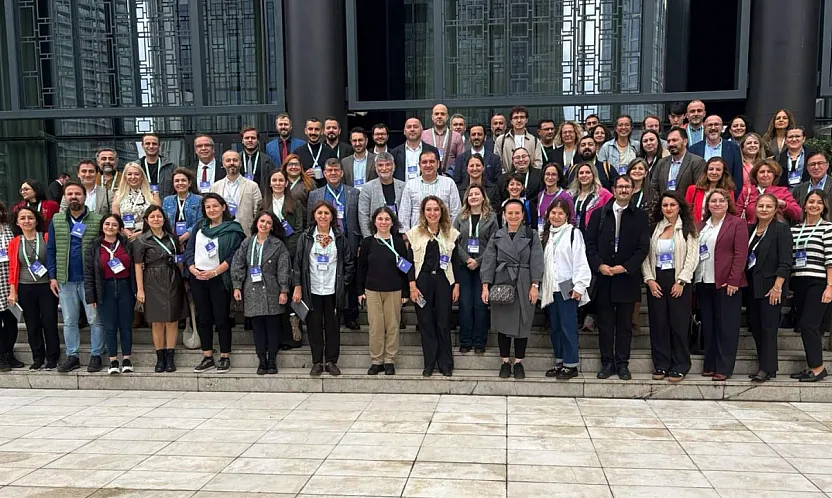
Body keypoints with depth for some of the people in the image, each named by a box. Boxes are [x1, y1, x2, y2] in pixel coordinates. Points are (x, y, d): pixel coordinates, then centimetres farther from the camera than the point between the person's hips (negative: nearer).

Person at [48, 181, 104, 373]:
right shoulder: (56, 221, 7)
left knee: (95, 319, 4)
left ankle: (96, 355, 14)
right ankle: (72, 356, 21)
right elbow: (51, 250, 8)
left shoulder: (97, 220, -3)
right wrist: (52, 276, 2)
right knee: (69, 321, 11)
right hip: (65, 280, 3)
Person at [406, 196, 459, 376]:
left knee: (443, 323, 4)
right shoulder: (415, 233, 1)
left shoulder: (451, 233, 4)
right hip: (422, 281, 0)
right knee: (425, 322, 5)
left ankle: (445, 364, 15)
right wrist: (412, 286, -7)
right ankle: (429, 364, 15)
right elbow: (410, 261, 0)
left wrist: (456, 285, 1)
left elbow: (456, 261, 6)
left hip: (444, 280, 0)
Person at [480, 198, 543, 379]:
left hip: (524, 288, -1)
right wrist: (485, 286, -6)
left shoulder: (531, 235, 3)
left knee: (522, 324, 4)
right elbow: (489, 261, 2)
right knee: (503, 325, 6)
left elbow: (536, 261, -2)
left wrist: (535, 286, -10)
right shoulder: (497, 236, 6)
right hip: (501, 286, 1)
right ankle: (505, 363, 18)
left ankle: (519, 363, 16)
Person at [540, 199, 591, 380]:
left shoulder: (573, 233, -6)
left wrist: (579, 286, -14)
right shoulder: (547, 234, 14)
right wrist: (542, 286, 11)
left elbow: (580, 261, -10)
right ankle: (559, 362, 20)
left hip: (567, 288, -6)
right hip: (551, 288, 7)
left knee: (568, 326, -4)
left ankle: (571, 365, 5)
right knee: (555, 327, 11)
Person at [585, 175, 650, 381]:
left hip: (627, 278, -1)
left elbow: (643, 247, -2)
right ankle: (607, 362, 14)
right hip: (603, 277, 1)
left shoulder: (640, 216, 4)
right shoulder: (599, 214, 7)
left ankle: (622, 363, 15)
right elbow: (590, 243, 3)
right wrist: (599, 265, -11)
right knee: (605, 323, 6)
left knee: (625, 323, 6)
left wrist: (625, 267, -13)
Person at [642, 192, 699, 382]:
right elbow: (646, 255, 6)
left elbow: (692, 257, -5)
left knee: (679, 324, -1)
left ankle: (680, 366, 9)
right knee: (658, 323, 5)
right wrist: (649, 279, -5)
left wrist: (680, 281, -12)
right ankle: (661, 365, 13)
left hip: (679, 281, -3)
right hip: (656, 281, 3)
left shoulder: (688, 228, 1)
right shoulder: (654, 227, 11)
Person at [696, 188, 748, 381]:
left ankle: (724, 368, 5)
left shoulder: (737, 223, -1)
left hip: (726, 283, -5)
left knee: (726, 327, -1)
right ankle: (710, 365, 17)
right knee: (708, 326, 10)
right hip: (703, 282, 6)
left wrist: (733, 281, -15)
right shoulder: (701, 226, 16)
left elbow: (741, 254, -8)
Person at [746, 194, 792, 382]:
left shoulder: (781, 229, -6)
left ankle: (768, 369, 2)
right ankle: (764, 365, 19)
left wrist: (777, 287, -18)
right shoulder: (750, 229, 12)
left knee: (768, 327, -5)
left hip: (770, 286, -6)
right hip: (752, 286, 7)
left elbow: (785, 262, -12)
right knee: (755, 326, 9)